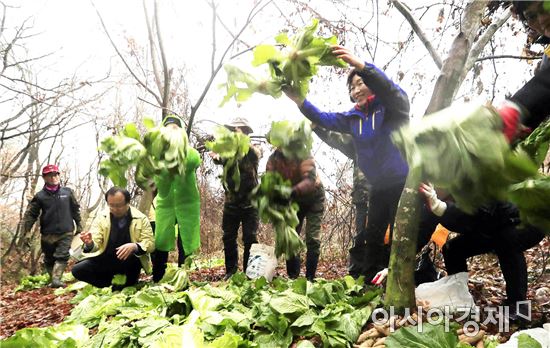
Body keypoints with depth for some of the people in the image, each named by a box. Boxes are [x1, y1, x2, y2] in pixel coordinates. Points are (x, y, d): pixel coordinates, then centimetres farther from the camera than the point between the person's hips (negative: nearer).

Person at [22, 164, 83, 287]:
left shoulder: (67, 192, 3)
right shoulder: (40, 196, 1)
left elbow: (76, 210, 11)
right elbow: (30, 214, 2)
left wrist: (79, 226, 11)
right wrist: (25, 230, -8)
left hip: (66, 232, -1)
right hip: (47, 234, 1)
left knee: (62, 256, -13)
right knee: (49, 259, 11)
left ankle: (56, 279, -18)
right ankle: (53, 278, 25)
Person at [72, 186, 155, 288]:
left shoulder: (141, 218, -11)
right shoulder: (102, 217, -5)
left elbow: (150, 244, -12)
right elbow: (95, 244, -10)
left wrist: (134, 247, -33)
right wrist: (89, 243, -35)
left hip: (130, 262, -1)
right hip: (106, 260, 1)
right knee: (77, 270, -15)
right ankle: (112, 283, 1)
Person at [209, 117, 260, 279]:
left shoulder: (253, 150, 1)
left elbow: (254, 155, -22)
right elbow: (222, 158, -13)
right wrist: (216, 156, -36)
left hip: (250, 203, -3)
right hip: (231, 203, 3)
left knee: (250, 239, 0)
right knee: (228, 238, 6)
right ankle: (230, 271, 16)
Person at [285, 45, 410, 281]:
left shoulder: (391, 108, -10)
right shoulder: (353, 118, 8)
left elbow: (396, 94, -32)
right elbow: (324, 119, 6)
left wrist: (360, 65, -45)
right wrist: (299, 101, -11)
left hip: (403, 183, -7)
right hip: (379, 187, 7)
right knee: (372, 239, 11)